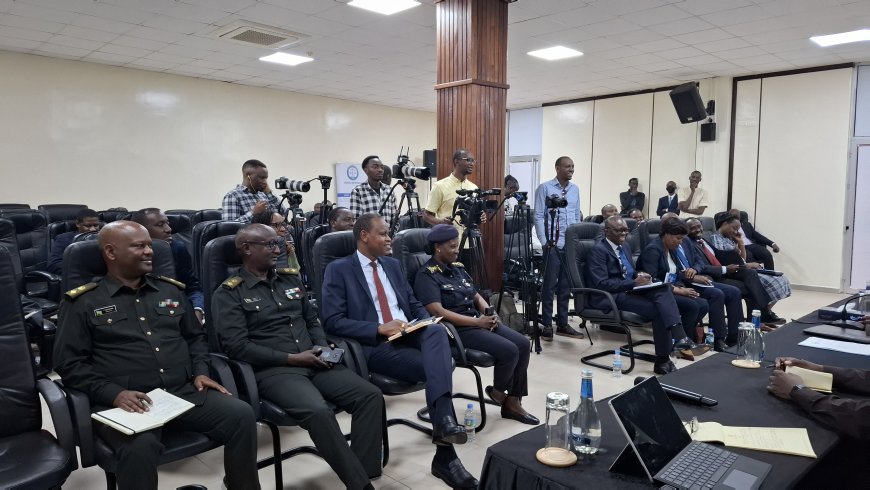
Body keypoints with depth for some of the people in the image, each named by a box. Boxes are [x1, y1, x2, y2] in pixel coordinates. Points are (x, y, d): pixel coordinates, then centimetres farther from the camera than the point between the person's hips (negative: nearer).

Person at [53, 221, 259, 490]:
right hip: (125, 403, -4)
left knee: (241, 414, -20)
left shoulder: (170, 290, 18)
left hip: (185, 393, 4)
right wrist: (114, 393, -14)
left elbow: (195, 337, 24)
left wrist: (200, 371, 5)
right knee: (140, 446, -36)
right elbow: (69, 363, 0)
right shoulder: (83, 303, 5)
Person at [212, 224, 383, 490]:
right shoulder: (229, 294, -1)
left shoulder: (291, 278, 17)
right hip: (273, 370, -6)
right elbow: (236, 346, -11)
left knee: (371, 395, -15)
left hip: (314, 364, 6)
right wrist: (292, 358, -14)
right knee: (319, 411, -33)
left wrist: (322, 348, 0)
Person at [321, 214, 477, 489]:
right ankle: (445, 455, -19)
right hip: (375, 346, -5)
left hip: (410, 335, 5)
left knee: (437, 331, -30)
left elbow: (415, 306, 23)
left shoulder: (393, 265, 20)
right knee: (436, 367, -28)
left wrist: (426, 323, -1)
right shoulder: (338, 269, 0)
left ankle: (444, 422, -38)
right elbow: (333, 322, -9)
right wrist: (380, 328, -19)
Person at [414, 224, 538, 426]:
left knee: (523, 343, -8)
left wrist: (490, 315, -4)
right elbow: (437, 312, -22)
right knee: (509, 350, -22)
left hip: (479, 321, 9)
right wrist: (477, 322, -22)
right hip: (457, 330, -8)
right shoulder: (426, 275, -11)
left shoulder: (457, 267, 15)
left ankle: (512, 402, 1)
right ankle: (498, 391, 7)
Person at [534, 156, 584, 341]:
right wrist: (545, 242, -12)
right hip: (553, 244, -5)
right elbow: (538, 217, -6)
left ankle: (562, 324, 18)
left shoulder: (575, 189, 13)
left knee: (566, 285, 9)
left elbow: (577, 216, 17)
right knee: (549, 285, -1)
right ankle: (547, 325, 6)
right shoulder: (545, 188, -3)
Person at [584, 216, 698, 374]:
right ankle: (662, 360, -13)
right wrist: (634, 282, -22)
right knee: (658, 310, -23)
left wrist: (639, 275, -2)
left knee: (663, 289, -22)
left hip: (629, 289, 8)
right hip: (610, 297, -8)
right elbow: (601, 284, -21)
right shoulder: (598, 250, -12)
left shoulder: (625, 246, 16)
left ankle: (679, 337, -34)